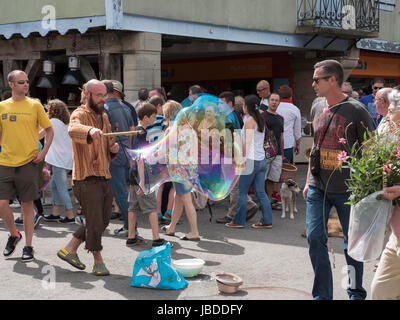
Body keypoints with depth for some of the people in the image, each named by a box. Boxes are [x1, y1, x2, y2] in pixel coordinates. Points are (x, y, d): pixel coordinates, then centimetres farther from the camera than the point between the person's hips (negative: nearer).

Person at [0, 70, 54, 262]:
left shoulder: (35, 105, 1)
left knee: (27, 205, 3)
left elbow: (49, 131, 7)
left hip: (28, 162, -2)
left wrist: (43, 152, -6)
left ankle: (28, 246, 13)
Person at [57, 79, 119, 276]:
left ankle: (69, 250, 26)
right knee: (94, 221, -4)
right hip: (87, 179, -8)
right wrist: (90, 130, -56)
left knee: (103, 220, 13)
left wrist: (113, 149, 2)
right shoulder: (80, 114, -10)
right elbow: (73, 129, -34)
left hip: (104, 177, 8)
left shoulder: (104, 117, 16)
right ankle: (98, 261, 12)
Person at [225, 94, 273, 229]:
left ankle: (239, 221, 7)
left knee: (242, 192, 2)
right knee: (260, 192, 9)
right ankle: (267, 221, 7)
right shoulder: (261, 120, 14)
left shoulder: (249, 121, -9)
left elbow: (247, 142, -15)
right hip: (262, 160, 8)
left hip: (251, 160, -8)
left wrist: (244, 157, -16)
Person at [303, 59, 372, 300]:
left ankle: (357, 293, 25)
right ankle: (323, 295, 11)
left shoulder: (356, 111, -10)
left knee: (352, 243, 7)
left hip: (347, 189, -5)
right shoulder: (317, 108, 8)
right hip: (318, 187, 5)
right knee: (315, 238, -1)